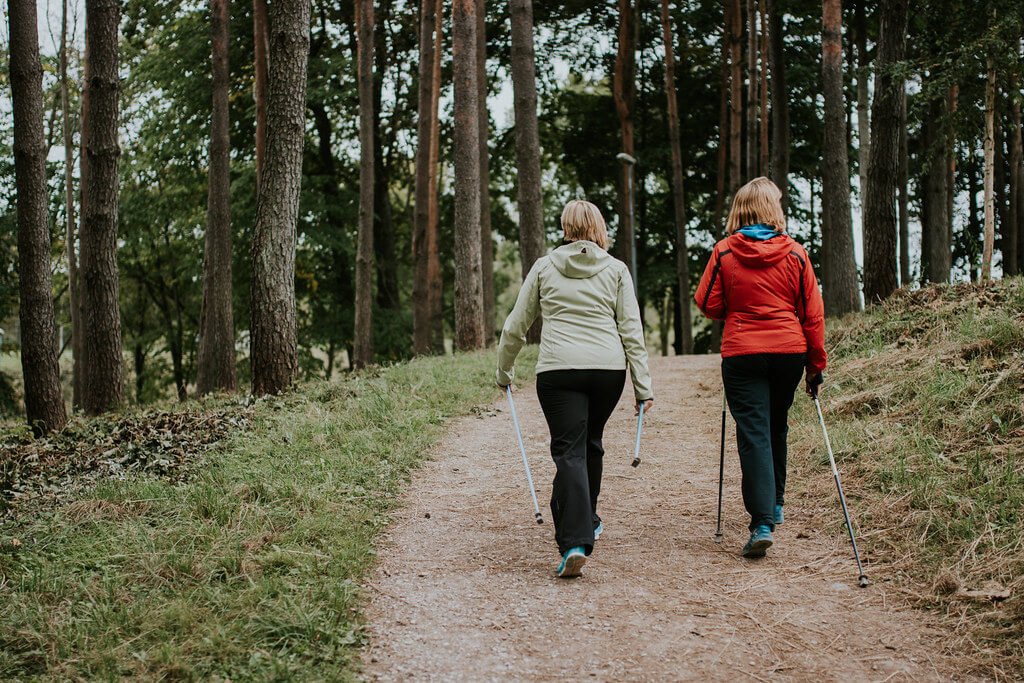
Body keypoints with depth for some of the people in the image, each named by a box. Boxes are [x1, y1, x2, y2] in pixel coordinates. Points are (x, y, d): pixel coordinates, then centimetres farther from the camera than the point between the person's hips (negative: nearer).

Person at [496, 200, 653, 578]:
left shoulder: (544, 267, 9)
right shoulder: (616, 269, 9)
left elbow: (516, 326, 12)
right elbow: (632, 331, 4)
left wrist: (504, 371, 26)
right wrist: (643, 387, 5)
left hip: (558, 369, -2)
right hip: (609, 369, 2)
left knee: (569, 452, -5)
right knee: (591, 444, 21)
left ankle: (575, 542, -20)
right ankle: (587, 521, 37)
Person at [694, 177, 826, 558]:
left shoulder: (724, 253, -5)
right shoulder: (794, 254, -1)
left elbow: (708, 305, -1)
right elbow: (812, 313, 2)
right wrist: (816, 362, 10)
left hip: (742, 353, -2)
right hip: (790, 351, 3)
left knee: (753, 434, -5)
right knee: (776, 428, 21)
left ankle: (763, 523, -16)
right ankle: (775, 503, 36)